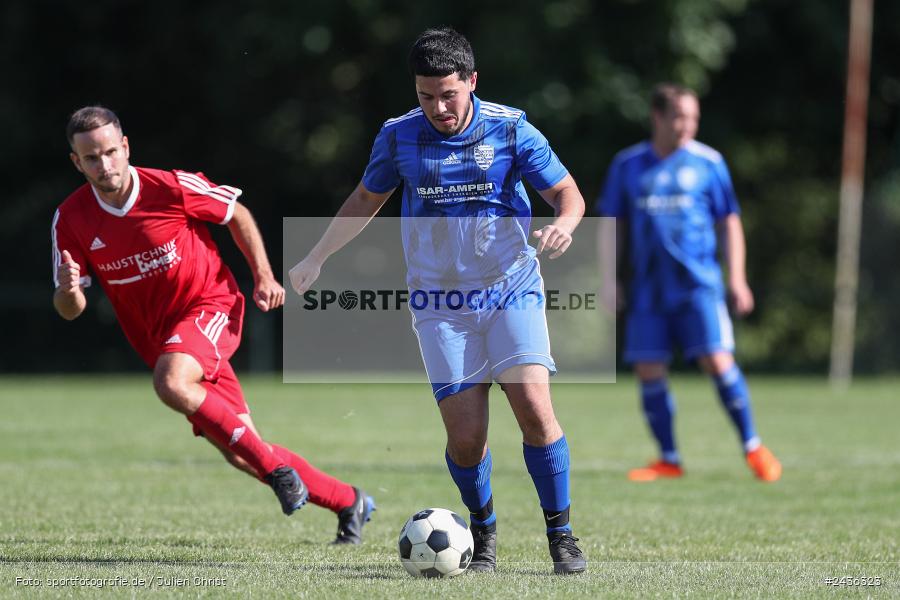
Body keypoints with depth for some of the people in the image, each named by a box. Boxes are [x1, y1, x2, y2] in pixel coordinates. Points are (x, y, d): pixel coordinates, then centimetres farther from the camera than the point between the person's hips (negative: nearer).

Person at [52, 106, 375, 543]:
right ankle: (349, 503, 16)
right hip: (157, 337, 4)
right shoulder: (70, 220, -8)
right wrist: (68, 291, -28)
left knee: (171, 384, -36)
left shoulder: (170, 187, -16)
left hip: (210, 306, -4)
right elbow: (69, 310, -5)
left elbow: (236, 214, 2)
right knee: (238, 453, 0)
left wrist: (263, 275, -3)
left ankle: (274, 466, -22)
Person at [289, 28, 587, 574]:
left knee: (534, 407, -19)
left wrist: (565, 225, -21)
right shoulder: (399, 137, -1)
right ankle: (483, 533, 19)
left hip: (512, 290, -1)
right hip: (440, 305, 1)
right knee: (465, 438, -8)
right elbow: (367, 199, 18)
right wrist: (317, 258, 19)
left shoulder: (511, 129, -6)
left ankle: (561, 534, -3)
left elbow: (567, 192, 2)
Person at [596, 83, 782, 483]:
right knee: (649, 371, -1)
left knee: (717, 360, -13)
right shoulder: (628, 165, 7)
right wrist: (610, 278, 6)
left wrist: (736, 278, 1)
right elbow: (611, 224, 13)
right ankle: (669, 460, 9)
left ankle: (753, 447, -1)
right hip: (648, 289, 2)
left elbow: (729, 223, 7)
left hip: (698, 284, -2)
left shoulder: (708, 162, 3)